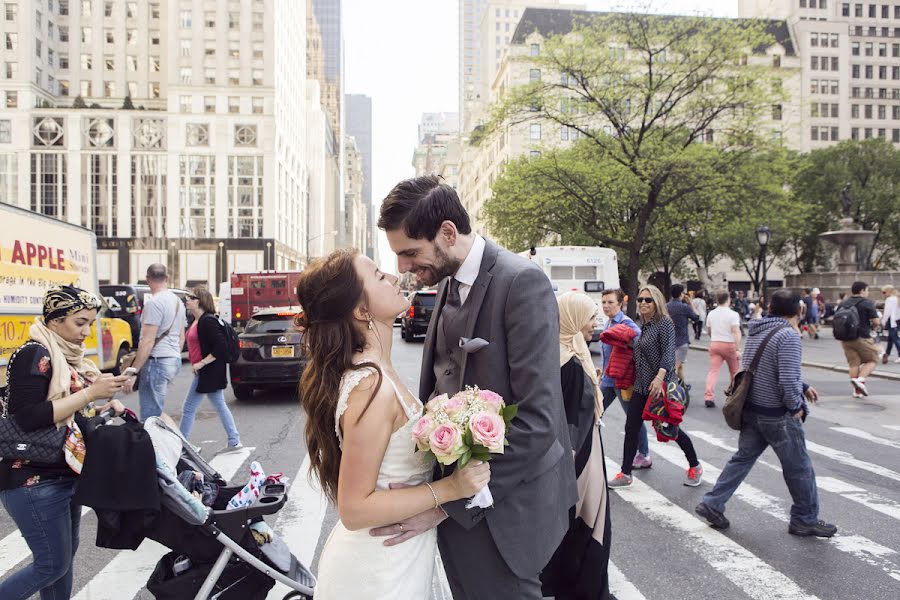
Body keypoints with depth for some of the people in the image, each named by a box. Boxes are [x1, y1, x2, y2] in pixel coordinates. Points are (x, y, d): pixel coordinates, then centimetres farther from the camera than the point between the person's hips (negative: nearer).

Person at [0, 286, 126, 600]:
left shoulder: (69, 355, 9)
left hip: (66, 474, 9)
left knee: (66, 553, 17)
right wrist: (91, 393, -26)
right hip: (35, 481, -9)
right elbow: (28, 418, -27)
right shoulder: (35, 354, -17)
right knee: (52, 565, 0)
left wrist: (106, 406, -1)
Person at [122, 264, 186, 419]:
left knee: (150, 417, -10)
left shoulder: (154, 303, -13)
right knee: (156, 414, 17)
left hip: (157, 361, -9)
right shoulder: (178, 301, 13)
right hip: (174, 360, 9)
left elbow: (148, 341, -19)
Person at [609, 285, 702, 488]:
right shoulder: (643, 325, 11)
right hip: (641, 386, 7)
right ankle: (625, 474, 13)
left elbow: (668, 353, -22)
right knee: (631, 429, 5)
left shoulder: (664, 323, -11)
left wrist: (660, 377, -35)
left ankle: (695, 467, 27)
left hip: (660, 385, -7)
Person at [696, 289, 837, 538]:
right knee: (799, 468, 10)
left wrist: (802, 387, 16)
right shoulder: (788, 336, -20)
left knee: (742, 458, 15)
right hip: (778, 415, -8)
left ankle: (712, 504, 15)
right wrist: (796, 406, -10)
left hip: (751, 409, 8)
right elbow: (788, 380, -27)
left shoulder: (756, 332, 7)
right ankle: (805, 520, 24)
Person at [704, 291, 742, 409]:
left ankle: (709, 397, -15)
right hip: (729, 345, -3)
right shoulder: (733, 314, -9)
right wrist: (738, 349, -17)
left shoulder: (711, 314, 7)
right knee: (734, 371, 15)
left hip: (714, 344, 3)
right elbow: (736, 333, -17)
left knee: (713, 371, -2)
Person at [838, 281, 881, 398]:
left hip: (845, 339, 5)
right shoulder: (867, 303, -7)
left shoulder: (843, 304, 10)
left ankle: (857, 390, 8)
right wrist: (872, 326, 10)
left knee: (853, 363, 9)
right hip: (862, 338, -5)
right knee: (872, 360, 10)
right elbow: (876, 322, -10)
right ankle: (861, 379, -11)